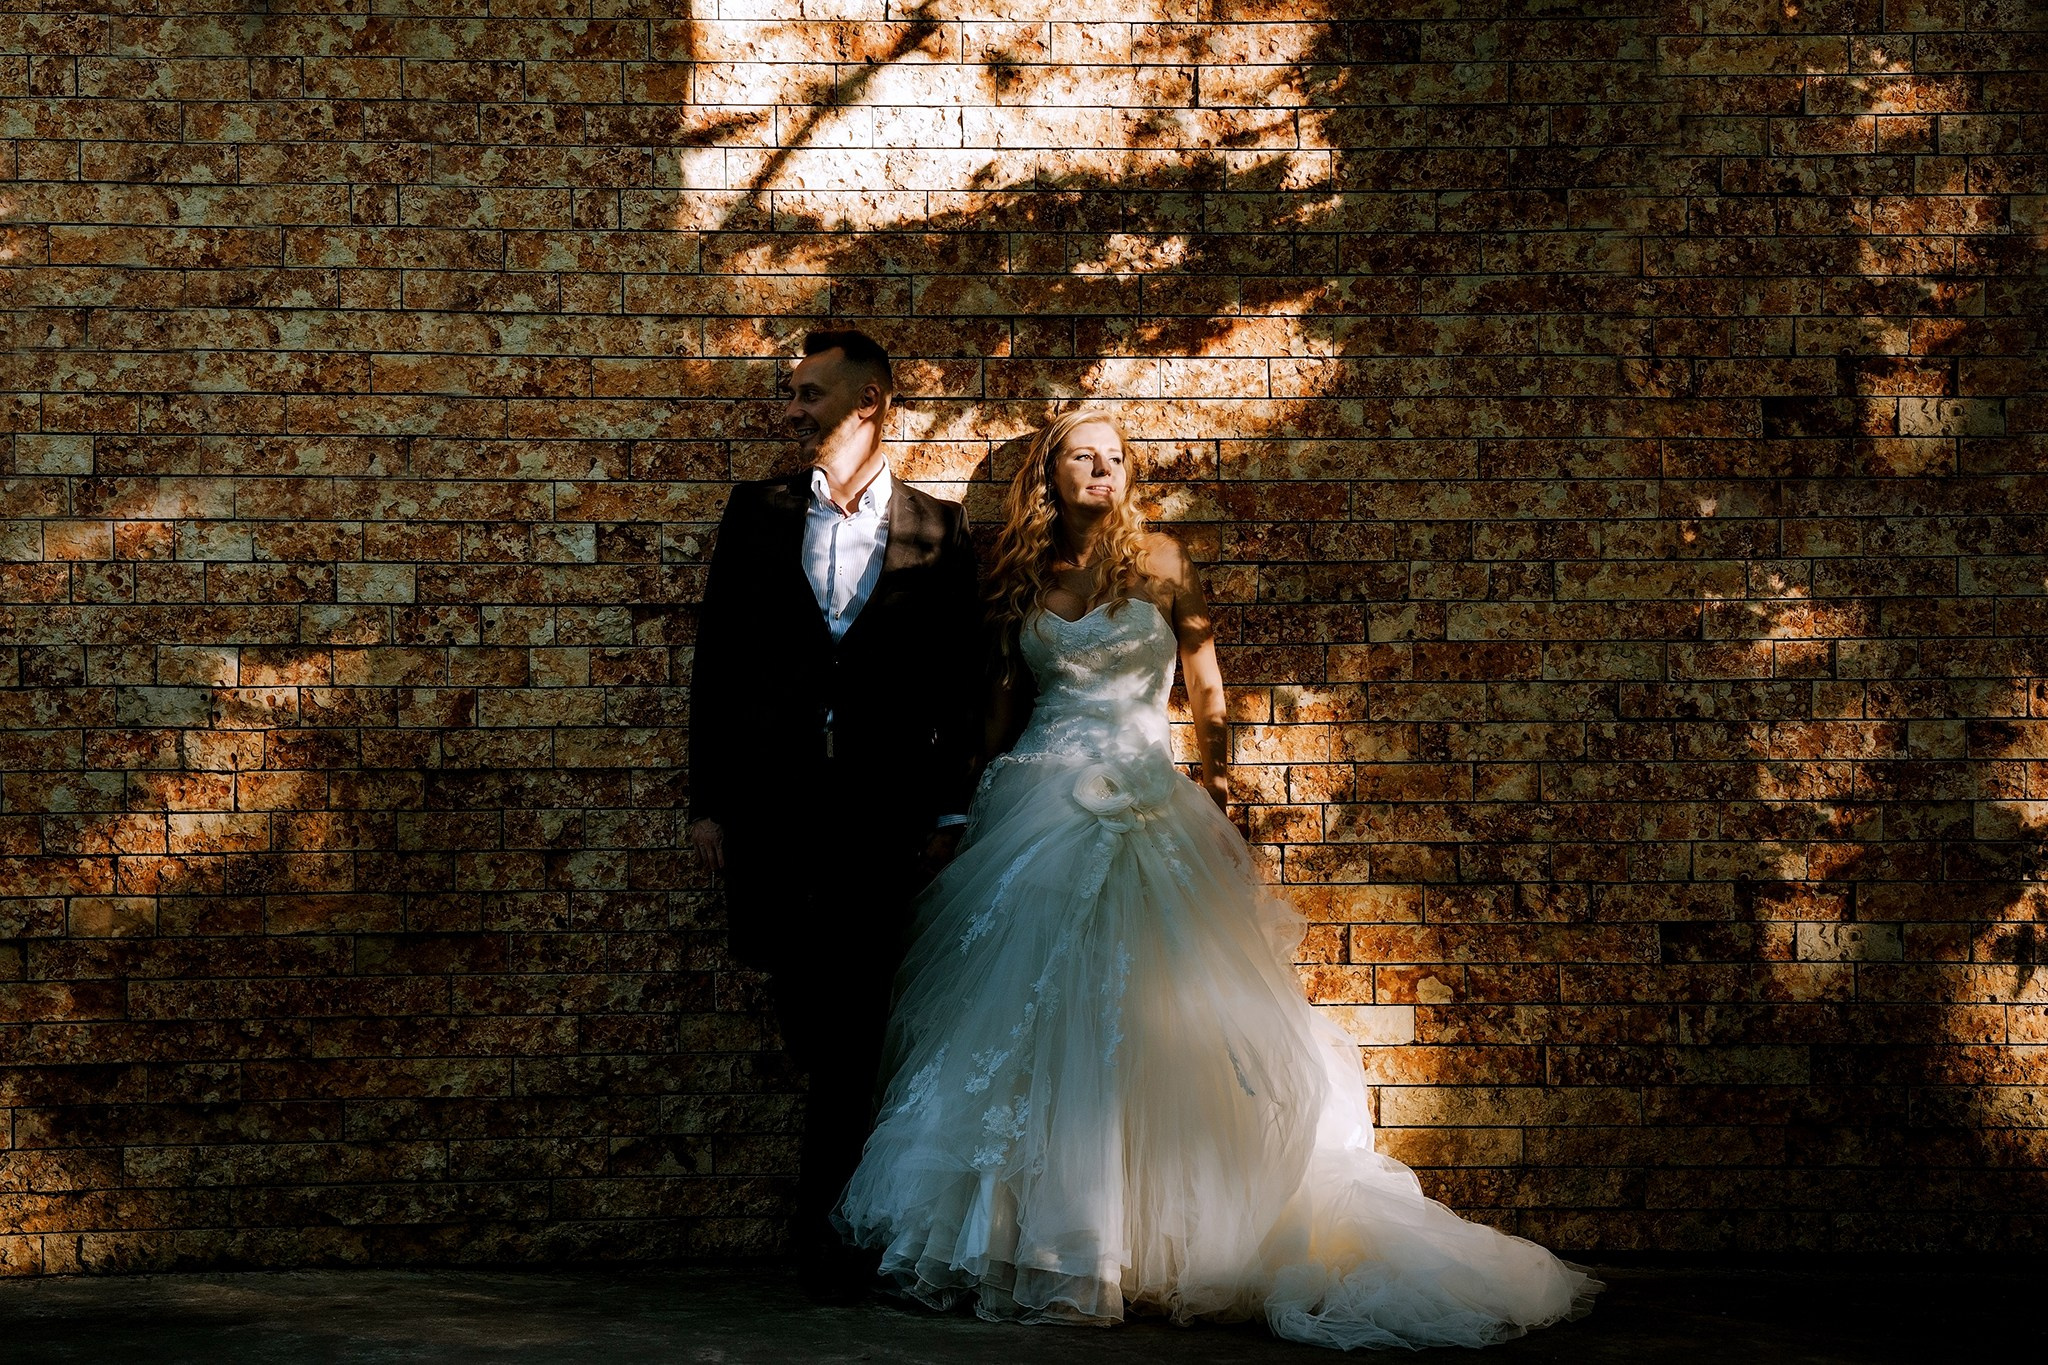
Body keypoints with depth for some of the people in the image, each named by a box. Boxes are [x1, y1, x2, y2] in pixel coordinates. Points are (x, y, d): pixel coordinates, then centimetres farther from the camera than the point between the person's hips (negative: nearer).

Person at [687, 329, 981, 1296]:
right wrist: (707, 802, 1)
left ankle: (826, 1226, 12)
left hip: (882, 807, -1)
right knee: (801, 1016, 3)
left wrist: (948, 810, -1)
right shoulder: (757, 515, 8)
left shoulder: (937, 529, 4)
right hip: (772, 800, 2)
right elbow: (717, 662, 7)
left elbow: (960, 682, 4)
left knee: (854, 1018, 1)